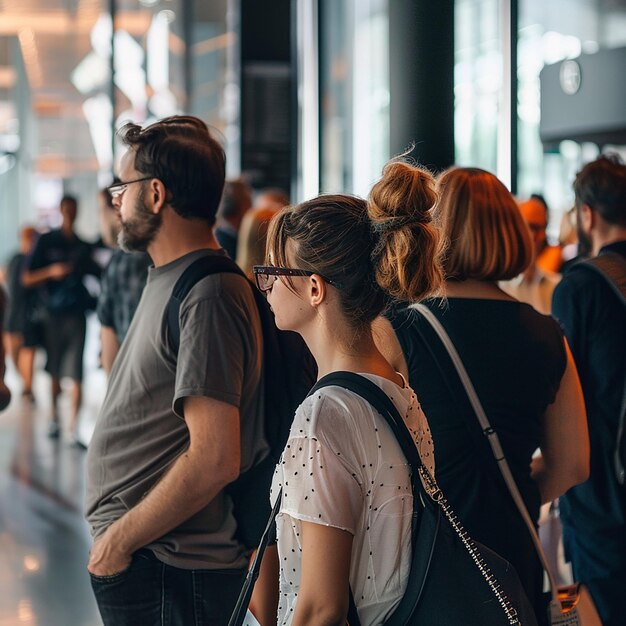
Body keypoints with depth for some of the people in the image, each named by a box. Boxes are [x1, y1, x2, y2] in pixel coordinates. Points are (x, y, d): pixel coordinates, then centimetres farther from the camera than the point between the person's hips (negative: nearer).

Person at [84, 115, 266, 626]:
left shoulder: (207, 298, -18)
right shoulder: (170, 282, 14)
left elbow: (214, 460, -24)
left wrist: (118, 540, -16)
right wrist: (116, 535, 13)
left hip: (167, 575, -9)